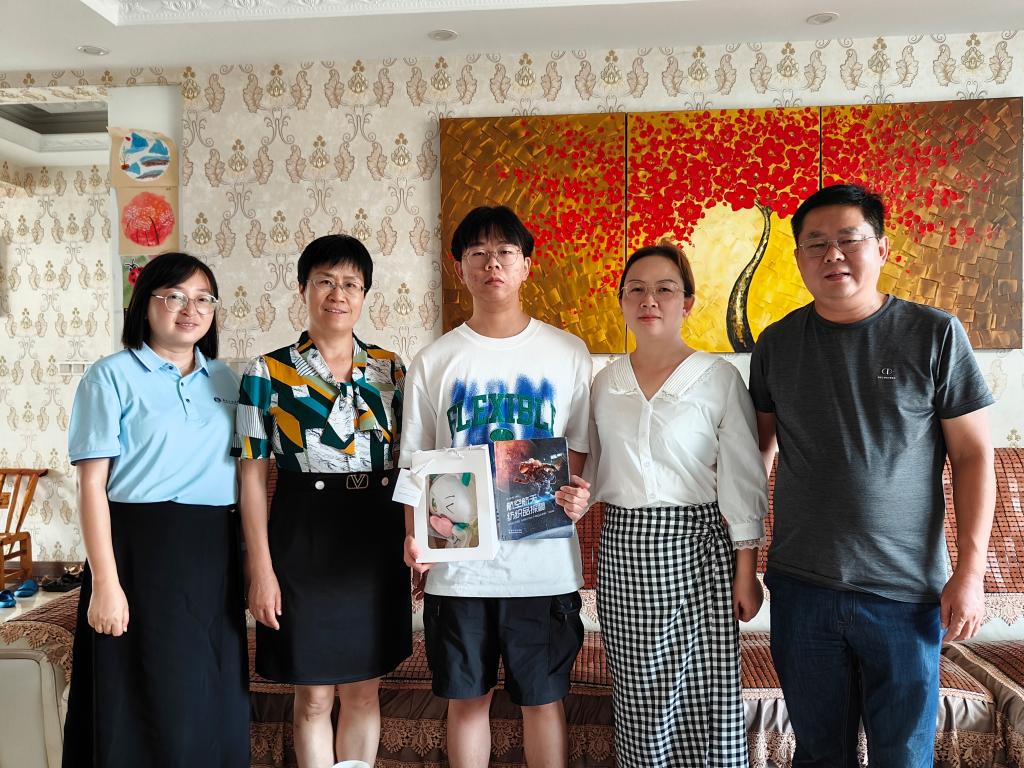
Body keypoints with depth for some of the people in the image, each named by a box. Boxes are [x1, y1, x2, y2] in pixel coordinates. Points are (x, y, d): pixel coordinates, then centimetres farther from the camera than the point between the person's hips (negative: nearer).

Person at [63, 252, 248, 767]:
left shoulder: (225, 380, 11)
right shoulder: (112, 376, -3)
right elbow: (92, 485, -8)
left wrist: (251, 561, 8)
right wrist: (105, 581, -14)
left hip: (214, 553, 5)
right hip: (141, 550, -4)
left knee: (214, 704, 11)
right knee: (147, 704, 4)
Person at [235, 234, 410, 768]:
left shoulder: (390, 368, 5)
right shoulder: (268, 373, -4)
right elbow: (252, 475, -4)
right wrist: (260, 569, -9)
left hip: (376, 538, 3)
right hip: (304, 539, -3)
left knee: (363, 690, 15)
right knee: (313, 699, 9)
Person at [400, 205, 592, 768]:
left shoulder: (568, 354, 2)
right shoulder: (433, 362, 3)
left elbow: (583, 448, 6)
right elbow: (415, 462, 5)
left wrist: (580, 494, -14)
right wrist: (413, 534, -11)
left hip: (545, 562, -1)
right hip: (457, 563, 1)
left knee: (543, 699, 10)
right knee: (466, 698, 13)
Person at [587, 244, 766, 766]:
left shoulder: (718, 378, -5)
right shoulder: (604, 383, 7)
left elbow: (741, 482, -4)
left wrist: (746, 573, -6)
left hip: (694, 547, -3)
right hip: (621, 550, 4)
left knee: (704, 697, 1)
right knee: (638, 699, 12)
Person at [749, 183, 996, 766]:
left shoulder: (934, 335, -5)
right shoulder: (777, 343, 3)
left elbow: (973, 455, -2)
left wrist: (971, 570, -7)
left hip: (907, 592, -2)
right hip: (802, 587, 2)